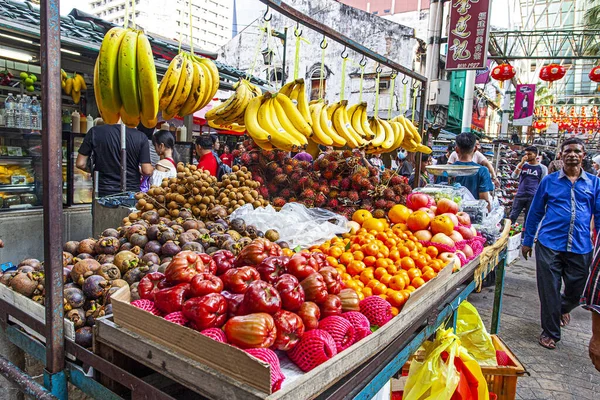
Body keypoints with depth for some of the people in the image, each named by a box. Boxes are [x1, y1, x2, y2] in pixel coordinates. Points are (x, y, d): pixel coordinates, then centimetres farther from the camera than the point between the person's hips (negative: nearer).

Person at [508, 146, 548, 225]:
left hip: (533, 197, -1)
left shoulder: (542, 168, 3)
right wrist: (521, 163, -11)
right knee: (512, 217, -1)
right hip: (520, 195, 1)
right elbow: (514, 176, -6)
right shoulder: (522, 165, 9)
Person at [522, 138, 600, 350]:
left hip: (580, 247, 2)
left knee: (577, 291, 12)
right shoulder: (549, 181, 4)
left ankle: (562, 308, 46)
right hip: (550, 245, -1)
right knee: (549, 291, 3)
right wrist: (527, 241, 10)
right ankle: (550, 332, 20)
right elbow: (535, 212, 9)